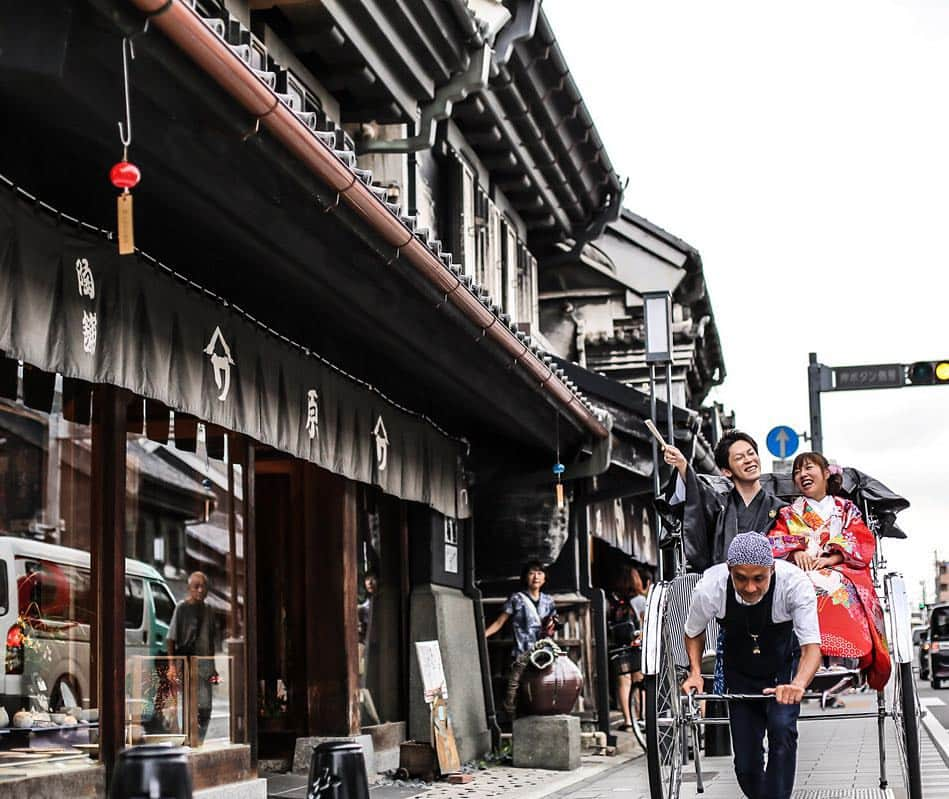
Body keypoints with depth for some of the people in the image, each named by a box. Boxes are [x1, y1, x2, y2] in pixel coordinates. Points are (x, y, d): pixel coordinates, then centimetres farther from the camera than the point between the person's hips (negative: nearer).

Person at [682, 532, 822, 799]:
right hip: (740, 673, 1)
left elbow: (811, 645, -34)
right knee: (746, 766, 1)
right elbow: (693, 632, -5)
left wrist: (798, 684, -52)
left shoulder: (794, 582, -32)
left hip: (784, 669, -1)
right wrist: (695, 672, -20)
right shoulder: (710, 587, -27)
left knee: (782, 730, -26)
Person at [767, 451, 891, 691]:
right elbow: (774, 541, 13)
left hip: (841, 572, 0)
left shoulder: (846, 509, 24)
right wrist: (795, 551, -9)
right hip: (801, 572, 1)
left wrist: (830, 558, -8)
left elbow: (862, 543, 9)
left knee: (838, 591, -40)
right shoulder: (788, 514, 29)